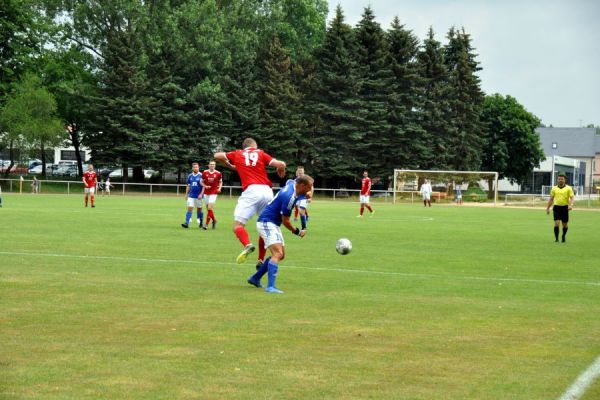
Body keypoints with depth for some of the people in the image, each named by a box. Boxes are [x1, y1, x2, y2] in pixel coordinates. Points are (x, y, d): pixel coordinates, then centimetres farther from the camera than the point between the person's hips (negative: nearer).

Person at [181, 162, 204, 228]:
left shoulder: (201, 176, -6)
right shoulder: (190, 176, 8)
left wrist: (201, 194, -16)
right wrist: (186, 194, 13)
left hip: (198, 196, -3)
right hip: (191, 196, 3)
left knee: (199, 209, 7)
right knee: (189, 208, -6)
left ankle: (200, 223, 22)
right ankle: (187, 223, -13)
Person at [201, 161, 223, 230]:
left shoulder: (218, 173, -3)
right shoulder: (205, 172, 0)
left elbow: (220, 182, 12)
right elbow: (202, 182, 8)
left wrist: (219, 188, -5)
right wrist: (205, 186, -11)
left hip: (213, 193, -3)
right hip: (206, 193, 3)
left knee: (210, 208, -14)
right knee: (208, 208, 6)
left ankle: (206, 224, -9)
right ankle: (214, 220, 31)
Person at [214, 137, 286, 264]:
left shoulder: (237, 154, 18)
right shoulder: (261, 154, 17)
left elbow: (217, 156, 25)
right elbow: (281, 164, 5)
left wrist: (230, 166, 38)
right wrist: (281, 172, 27)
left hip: (251, 191, -3)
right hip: (267, 191, 3)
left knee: (238, 224, -7)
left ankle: (247, 245, -37)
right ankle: (260, 261, 14)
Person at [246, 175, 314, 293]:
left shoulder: (292, 183, 0)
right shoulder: (289, 197, -26)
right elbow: (285, 221, -19)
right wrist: (297, 232, -3)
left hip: (273, 224, 10)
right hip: (267, 223, -10)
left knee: (280, 255, 16)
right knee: (277, 254, -23)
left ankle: (255, 278, 25)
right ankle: (270, 287, -33)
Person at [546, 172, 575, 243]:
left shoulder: (568, 188, 0)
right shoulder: (554, 188, 8)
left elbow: (572, 198, -7)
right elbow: (551, 199, 15)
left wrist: (571, 205, -26)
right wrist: (547, 208, 12)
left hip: (565, 208, -1)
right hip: (556, 207, 1)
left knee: (565, 224, 8)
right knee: (557, 223, -12)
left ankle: (564, 236, 33)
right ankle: (556, 238, -5)